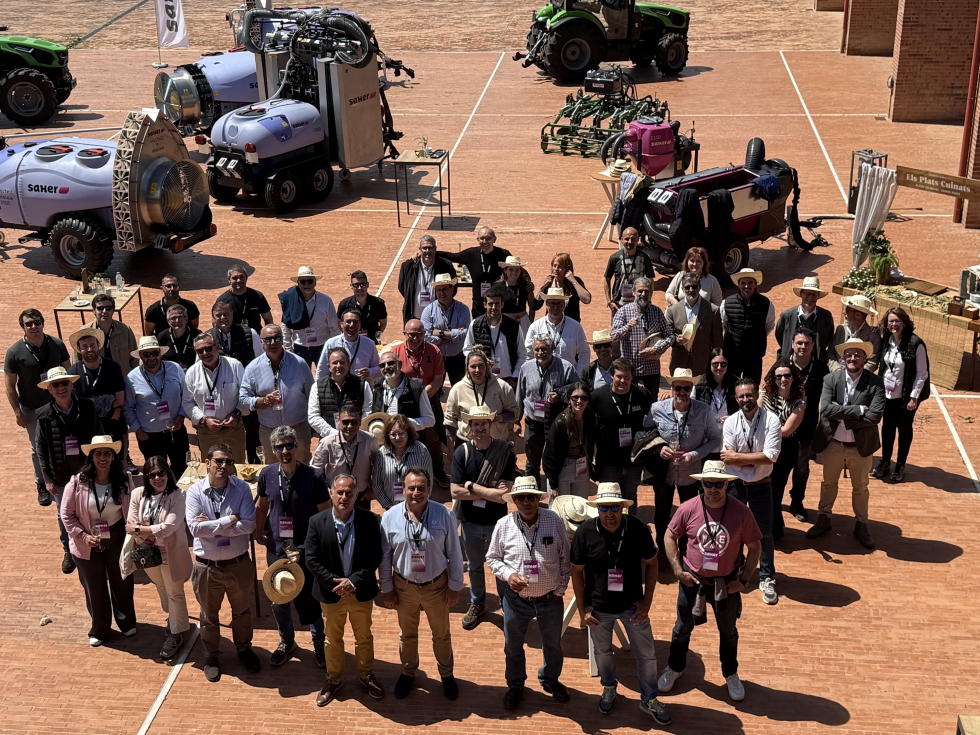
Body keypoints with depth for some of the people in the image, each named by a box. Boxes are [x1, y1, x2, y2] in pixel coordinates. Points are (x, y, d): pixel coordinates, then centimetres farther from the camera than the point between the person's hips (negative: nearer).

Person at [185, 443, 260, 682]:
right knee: (209, 615, 19)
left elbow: (249, 525, -20)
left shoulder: (241, 488, -11)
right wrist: (229, 521, -23)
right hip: (207, 567, -1)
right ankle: (211, 657, 40)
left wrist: (211, 525, -21)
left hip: (239, 564, 1)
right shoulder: (195, 491, -12)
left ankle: (244, 650, 44)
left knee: (242, 611, 21)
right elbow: (195, 528, -23)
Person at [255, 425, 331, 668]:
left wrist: (303, 550, -13)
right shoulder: (267, 475, -5)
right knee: (278, 601, 15)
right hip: (276, 548, 3)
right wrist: (259, 533, 12)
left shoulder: (313, 477, -14)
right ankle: (286, 641, 37)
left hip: (306, 550, -3)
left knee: (309, 600, 8)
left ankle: (319, 643, 30)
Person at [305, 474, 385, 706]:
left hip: (361, 592, 0)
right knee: (332, 639, 18)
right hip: (330, 593, 0)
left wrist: (353, 582, -21)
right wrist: (335, 583, -18)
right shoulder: (317, 522, -14)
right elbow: (312, 560, -11)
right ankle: (334, 679, 38)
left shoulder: (369, 520, -14)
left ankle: (366, 675, 40)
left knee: (364, 637, 19)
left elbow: (375, 558, -12)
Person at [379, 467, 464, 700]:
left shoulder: (444, 515, -19)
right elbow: (384, 557, -5)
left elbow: (454, 554, -9)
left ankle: (447, 674, 44)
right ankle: (407, 672, 48)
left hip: (436, 586, -1)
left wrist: (455, 587, -5)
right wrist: (387, 590, -1)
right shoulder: (390, 517, -16)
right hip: (404, 587, 1)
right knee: (407, 635, 23)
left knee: (442, 634, 20)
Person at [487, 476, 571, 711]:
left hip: (550, 599, 0)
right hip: (516, 599, 0)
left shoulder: (554, 521, -13)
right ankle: (515, 686, 43)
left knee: (552, 644, 22)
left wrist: (561, 588, -1)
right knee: (513, 646, 19)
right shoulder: (503, 525, -13)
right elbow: (492, 558, -1)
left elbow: (566, 558, -3)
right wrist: (508, 575, -19)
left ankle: (550, 679, 49)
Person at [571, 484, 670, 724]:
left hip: (633, 605, 0)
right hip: (599, 607, 0)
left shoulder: (638, 529, -18)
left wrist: (647, 600, -7)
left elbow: (651, 563, -4)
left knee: (647, 654, 11)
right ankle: (608, 689, 49)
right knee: (603, 652, 21)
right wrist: (582, 608, -7)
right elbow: (577, 571, -7)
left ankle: (649, 699, 34)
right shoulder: (585, 532, -19)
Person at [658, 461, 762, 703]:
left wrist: (744, 579, -9)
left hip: (726, 583, 0)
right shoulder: (688, 509, -17)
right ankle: (675, 667, 44)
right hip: (692, 580, 0)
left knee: (728, 631, 20)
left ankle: (731, 674, 43)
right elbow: (670, 537, -2)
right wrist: (678, 570, -9)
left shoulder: (741, 512, -18)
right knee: (683, 627, 20)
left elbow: (755, 547, -6)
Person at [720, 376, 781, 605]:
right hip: (735, 484, 2)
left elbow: (771, 456, -23)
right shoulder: (730, 423, -9)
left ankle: (767, 579, 22)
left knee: (765, 533, 6)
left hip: (761, 485, -2)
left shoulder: (771, 420, -15)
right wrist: (757, 459, -19)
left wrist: (738, 456, -21)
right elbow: (728, 459, -15)